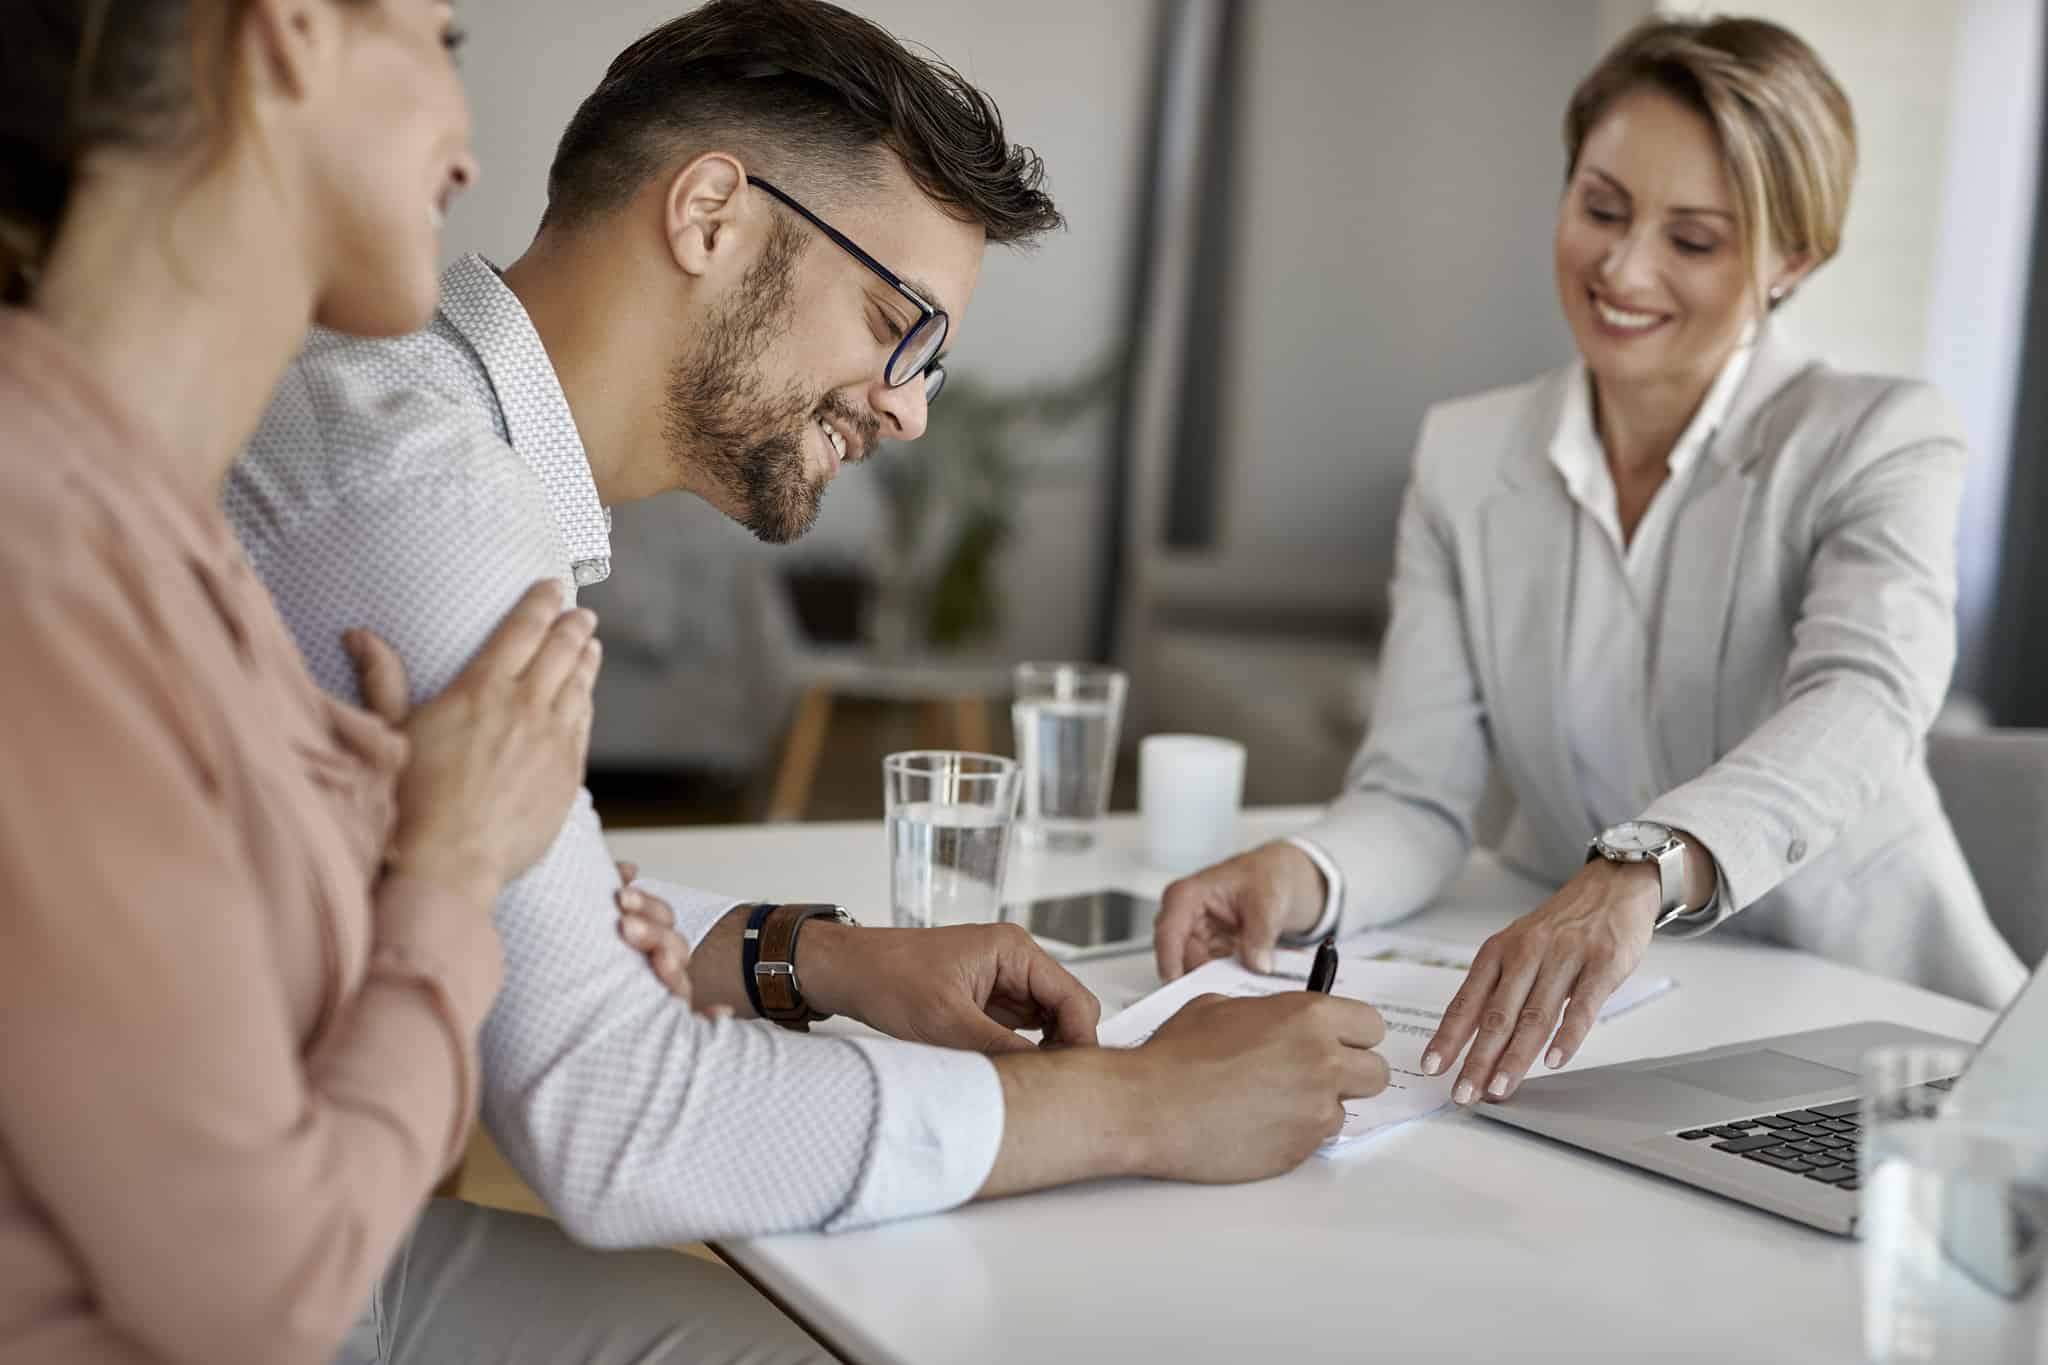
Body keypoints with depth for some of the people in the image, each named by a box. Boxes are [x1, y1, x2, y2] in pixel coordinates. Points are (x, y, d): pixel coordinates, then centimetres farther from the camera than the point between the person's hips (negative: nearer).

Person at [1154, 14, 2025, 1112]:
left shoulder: (1880, 441, -7)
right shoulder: (1464, 458, 2)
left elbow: (1864, 701, -28)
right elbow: (1419, 796, -5)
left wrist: (1637, 873, -48)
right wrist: (1303, 874, -29)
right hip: (1573, 1021, 2)